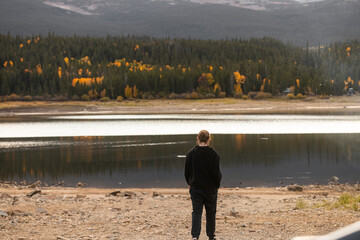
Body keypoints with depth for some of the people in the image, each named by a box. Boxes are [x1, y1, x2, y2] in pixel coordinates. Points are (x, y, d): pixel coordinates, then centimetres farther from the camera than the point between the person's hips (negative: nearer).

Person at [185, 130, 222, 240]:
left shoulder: (191, 153, -4)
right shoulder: (213, 154, -12)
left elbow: (187, 171, 3)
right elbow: (217, 173, -11)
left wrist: (190, 183, 17)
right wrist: (217, 185, 5)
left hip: (195, 188, 1)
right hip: (210, 188, -1)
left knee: (196, 212, 0)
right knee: (211, 212, 13)